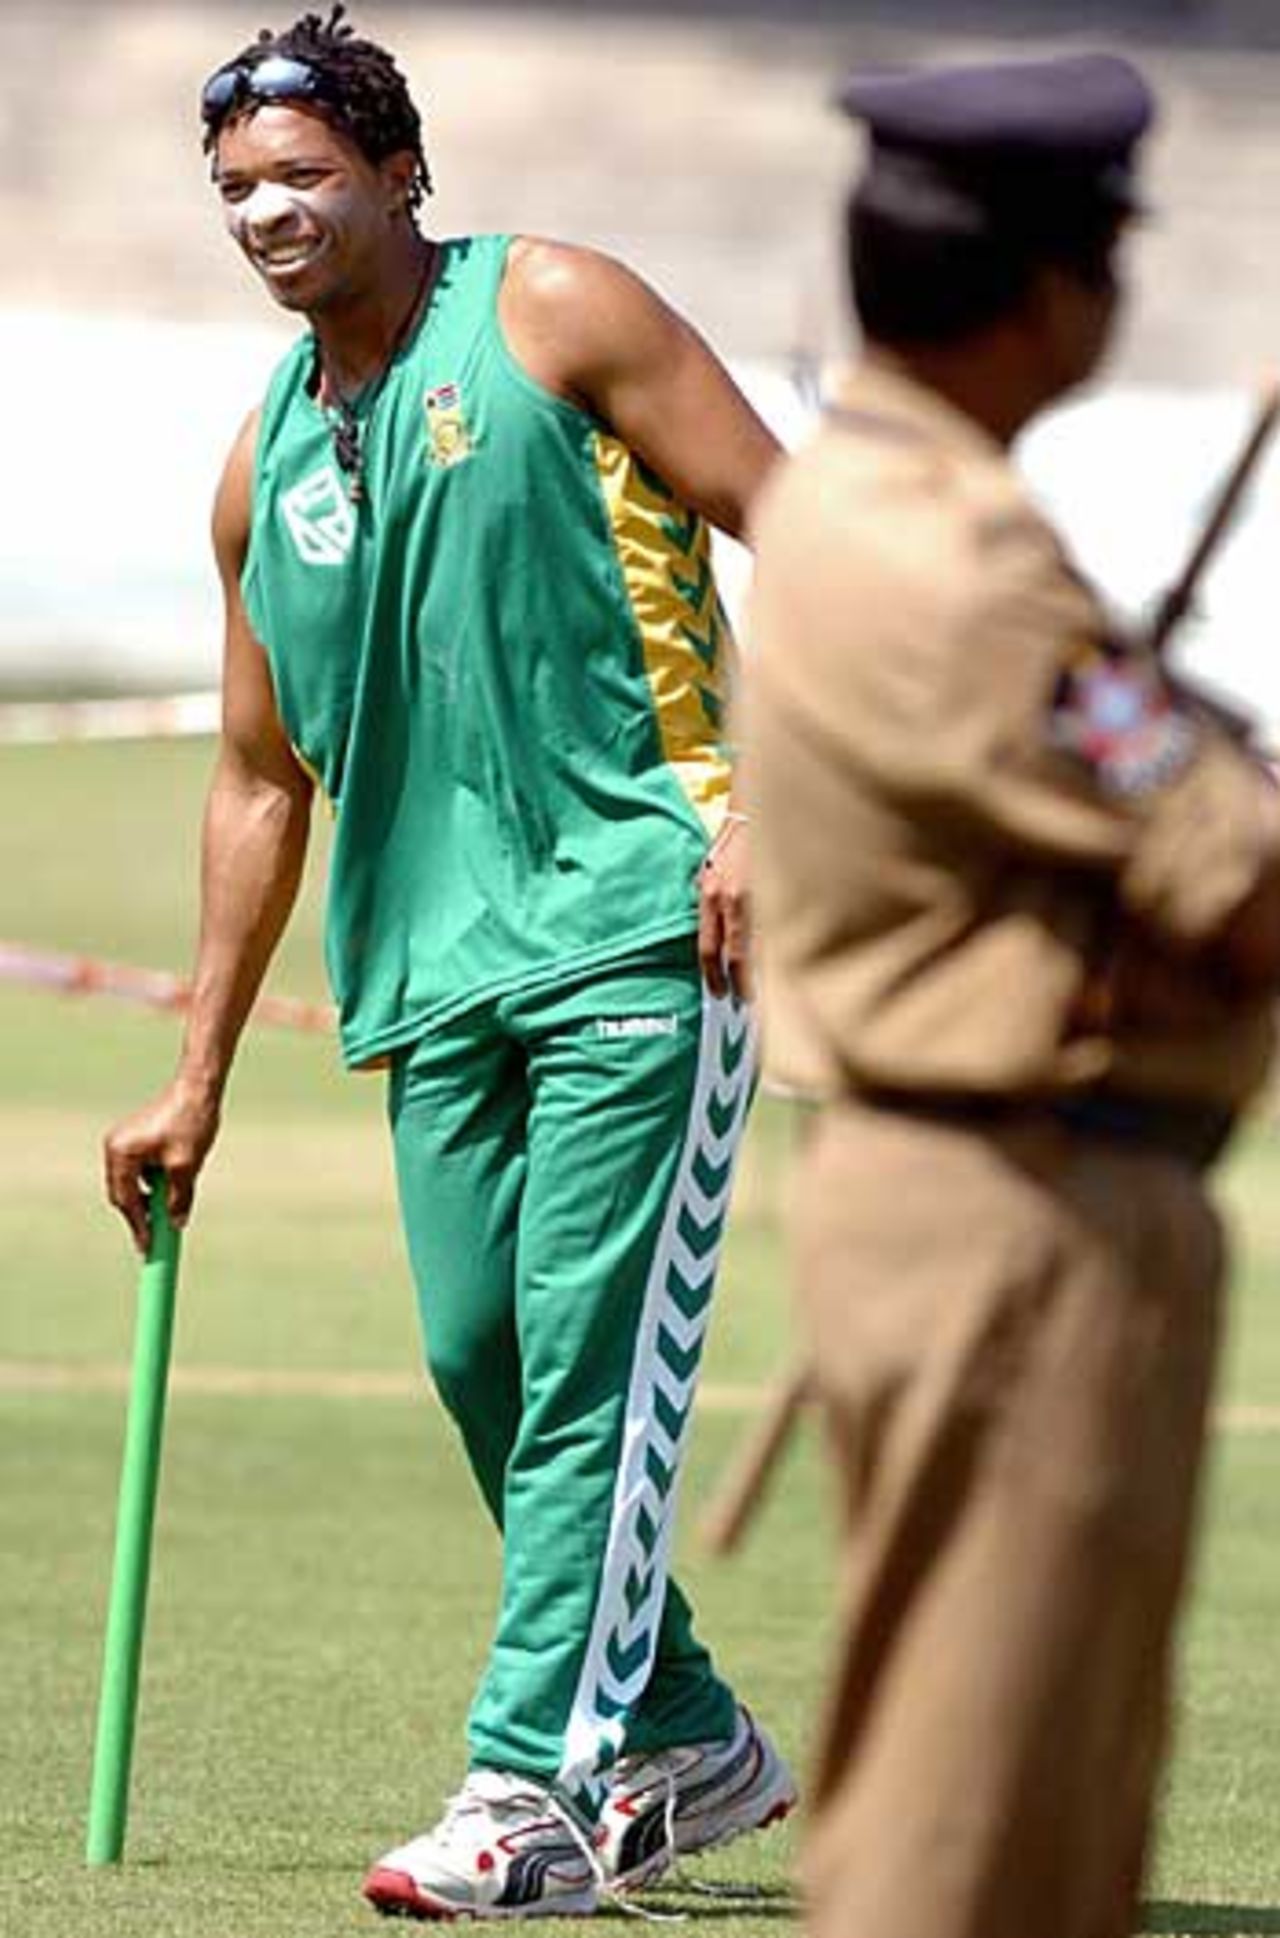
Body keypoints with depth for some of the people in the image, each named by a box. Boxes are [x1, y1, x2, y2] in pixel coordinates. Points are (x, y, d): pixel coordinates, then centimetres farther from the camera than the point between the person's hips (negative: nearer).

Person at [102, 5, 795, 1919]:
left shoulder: (551, 314, -2)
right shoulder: (264, 468, 15)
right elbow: (263, 783, 22)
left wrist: (775, 810, -15)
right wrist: (198, 1079, 20)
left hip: (646, 918, -6)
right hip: (435, 955, 6)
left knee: (591, 1351, -12)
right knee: (479, 1361, 4)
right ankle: (683, 1745, 19)